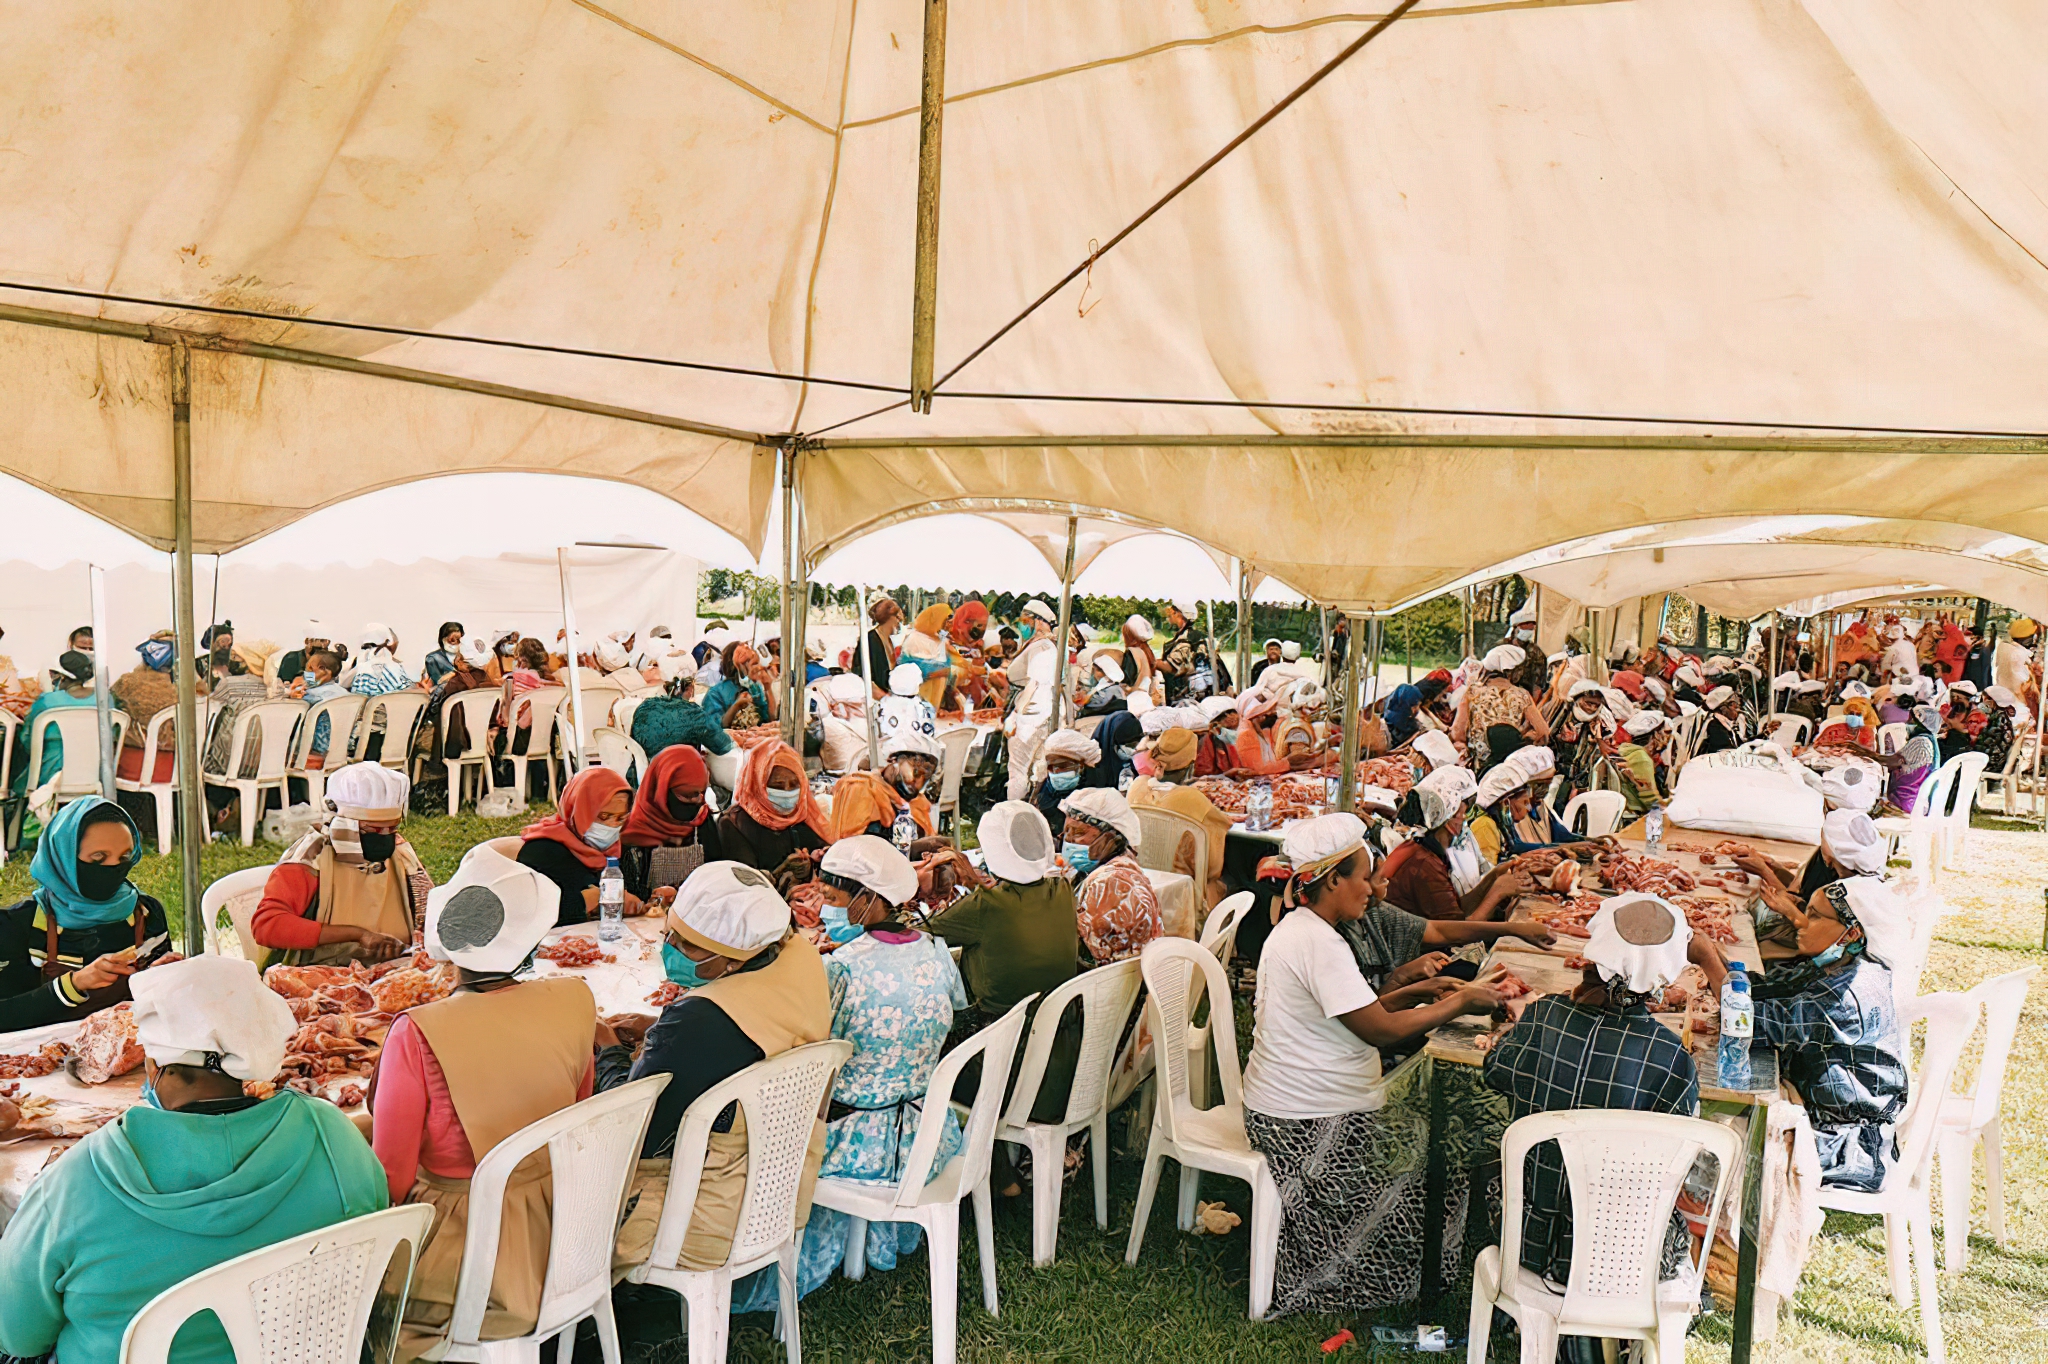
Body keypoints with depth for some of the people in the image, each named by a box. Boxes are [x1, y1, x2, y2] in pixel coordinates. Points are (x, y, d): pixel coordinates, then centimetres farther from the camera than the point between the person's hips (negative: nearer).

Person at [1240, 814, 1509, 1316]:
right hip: (1309, 1124, -10)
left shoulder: (1297, 928, 10)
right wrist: (1461, 1002, -10)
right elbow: (1380, 1030, -21)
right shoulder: (1319, 943, -23)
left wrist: (1415, 992, 7)